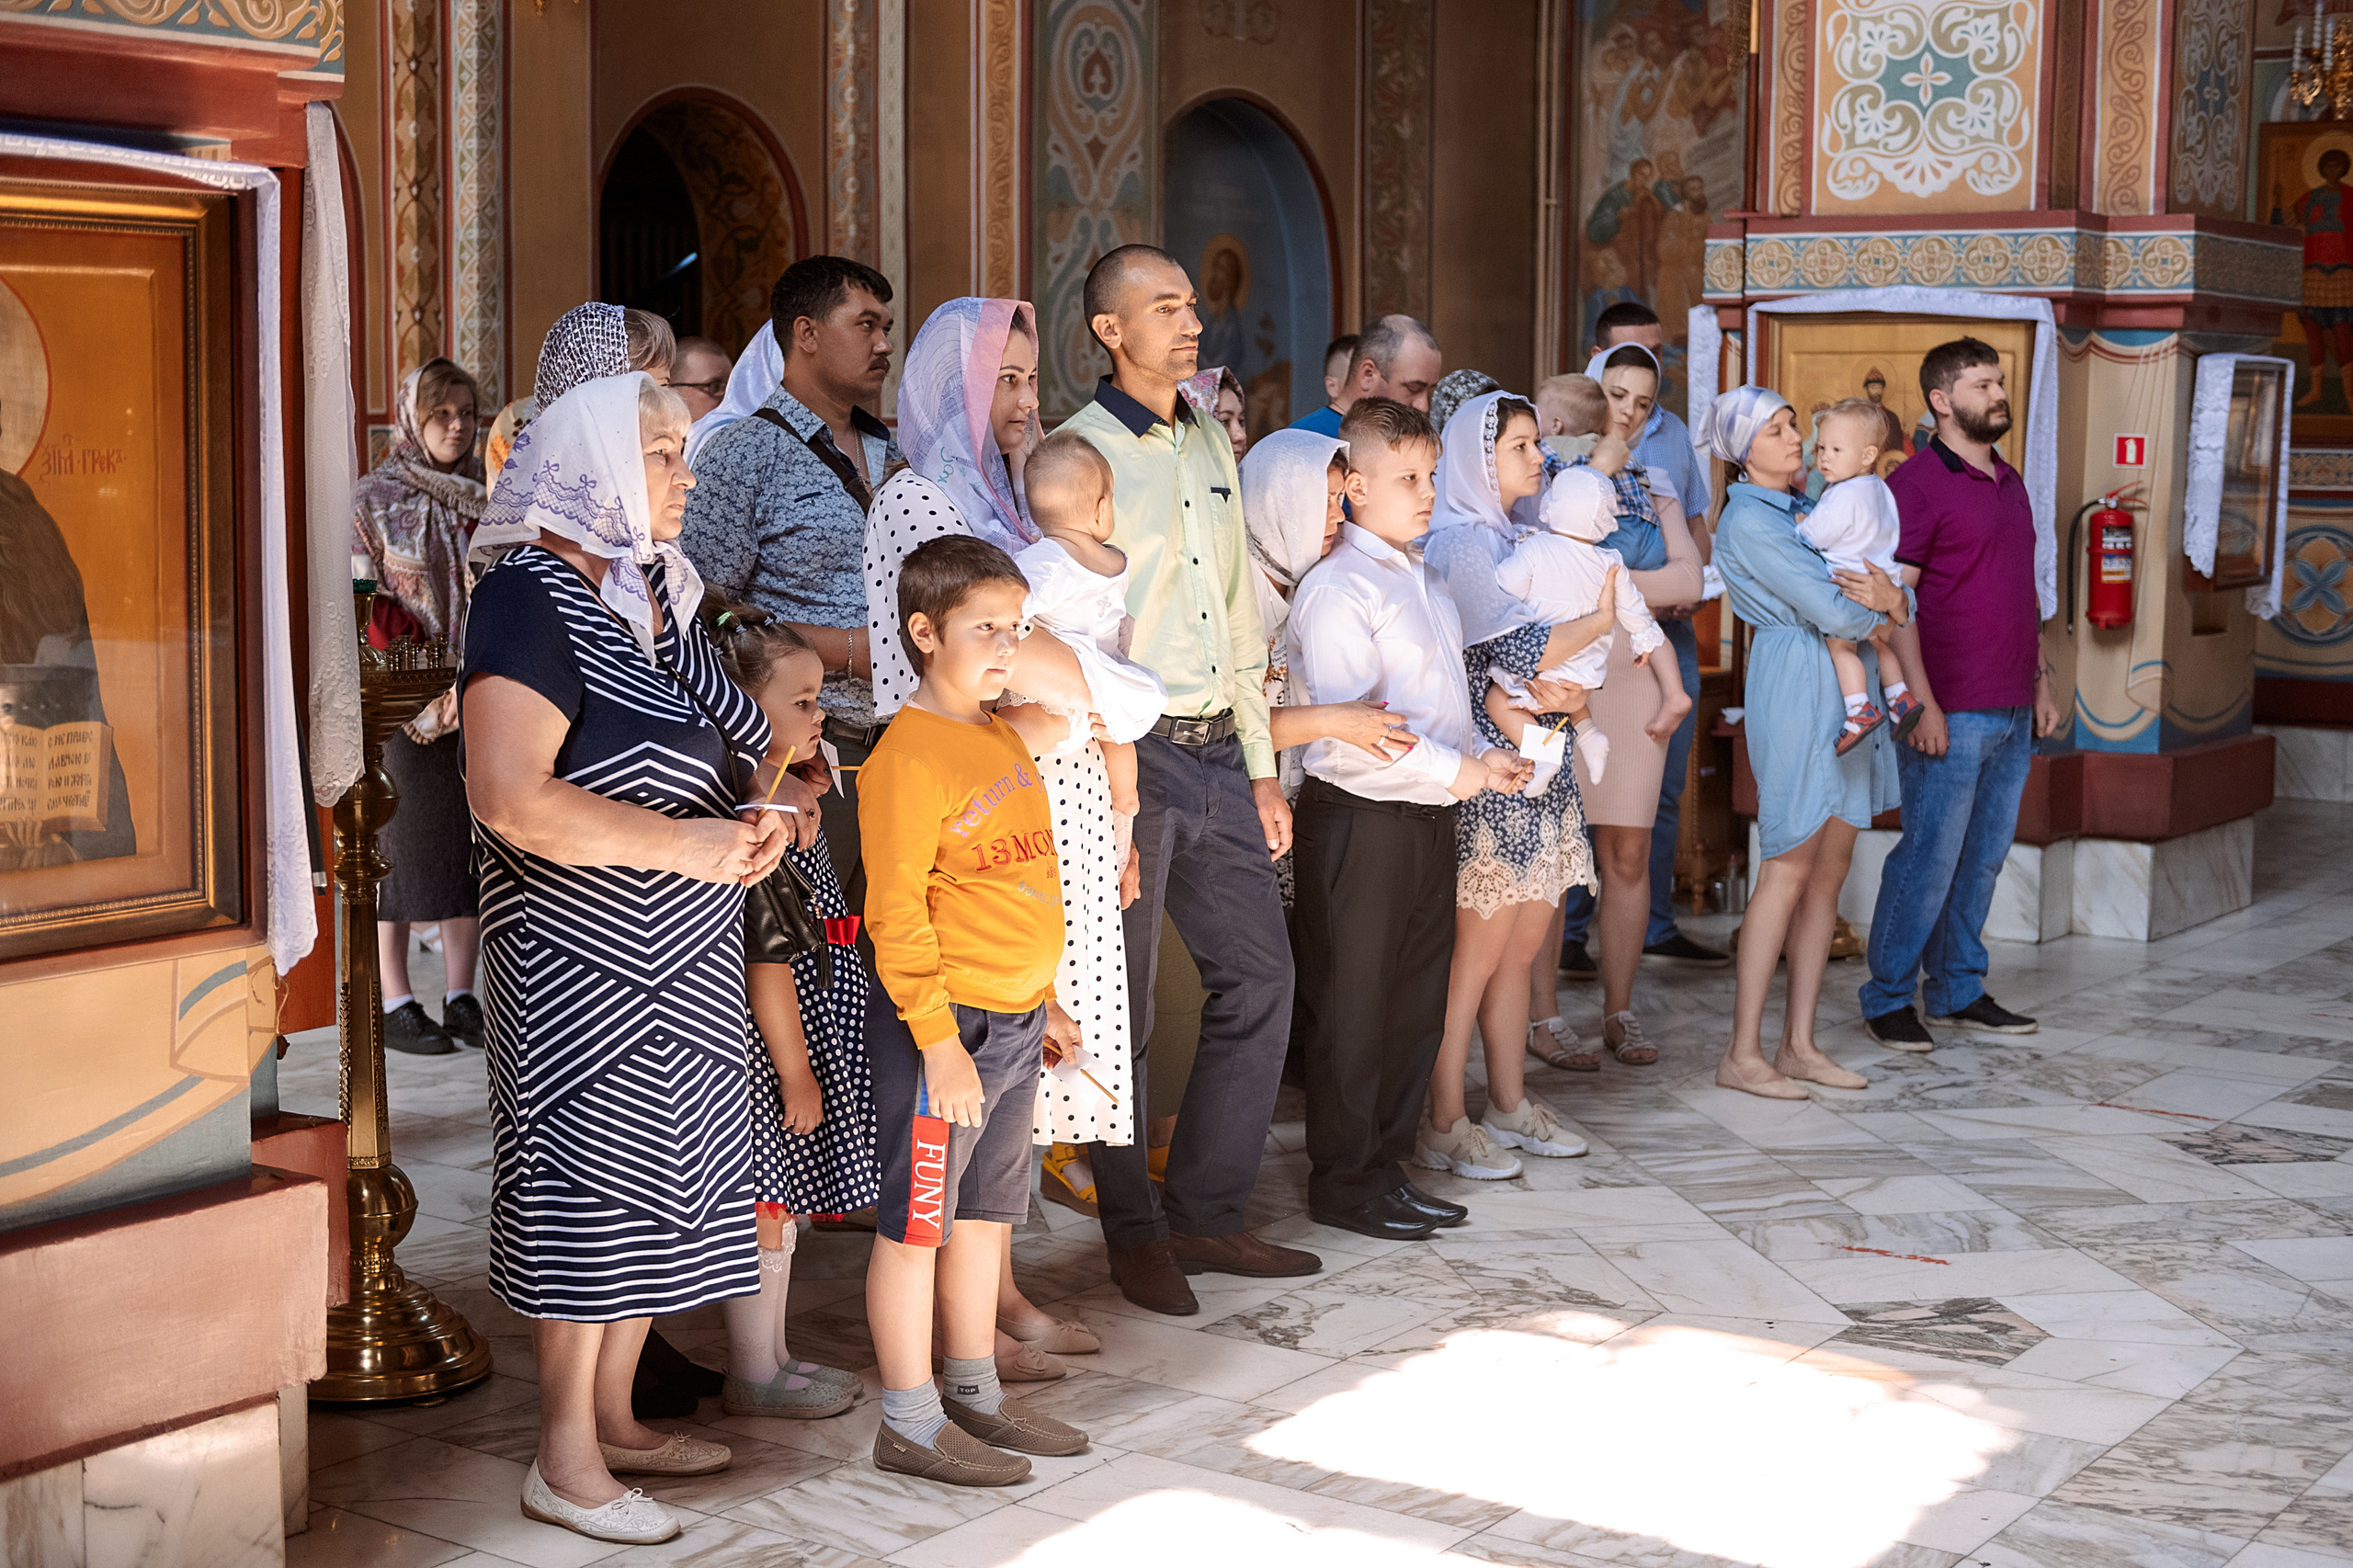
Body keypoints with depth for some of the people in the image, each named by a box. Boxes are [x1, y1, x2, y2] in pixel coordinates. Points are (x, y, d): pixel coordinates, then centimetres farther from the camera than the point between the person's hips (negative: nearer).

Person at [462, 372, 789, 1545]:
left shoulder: (651, 591, 13)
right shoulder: (532, 600, -15)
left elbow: (698, 744, 26)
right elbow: (510, 798, -25)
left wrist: (756, 821, 3)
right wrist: (681, 844, -20)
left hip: (683, 957, 9)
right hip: (581, 955, -9)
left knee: (655, 1180, 13)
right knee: (588, 1181, -3)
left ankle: (613, 1417, 25)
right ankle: (566, 1462, 7)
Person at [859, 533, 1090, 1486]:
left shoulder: (1002, 738, 13)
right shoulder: (909, 752, -15)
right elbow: (896, 912, -18)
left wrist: (1044, 1004, 22)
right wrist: (939, 1040, -21)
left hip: (1012, 1022, 9)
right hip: (942, 1023, -9)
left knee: (985, 1217, 16)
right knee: (916, 1223, 1)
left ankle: (976, 1397, 28)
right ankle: (909, 1426, 9)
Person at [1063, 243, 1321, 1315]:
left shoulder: (1212, 447, 15)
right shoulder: (1080, 451, -8)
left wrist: (1261, 770, 16)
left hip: (1217, 753, 7)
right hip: (1131, 755, -7)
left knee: (1260, 977, 9)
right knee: (1120, 1008, 2)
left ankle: (1206, 1216, 20)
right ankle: (1135, 1234, 15)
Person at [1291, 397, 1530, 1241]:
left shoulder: (1426, 582, 15)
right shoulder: (1337, 589, -14)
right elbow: (1343, 733, -23)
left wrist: (1486, 756, 7)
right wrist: (1454, 770, -20)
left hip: (1430, 818, 9)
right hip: (1360, 821, -9)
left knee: (1418, 998, 14)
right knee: (1351, 1005, 1)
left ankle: (1385, 1163, 25)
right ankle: (1343, 1182, 11)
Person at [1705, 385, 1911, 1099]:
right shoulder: (1747, 521, -10)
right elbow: (1833, 611, -18)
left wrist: (1892, 598, -12)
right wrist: (1887, 602, 1)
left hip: (1850, 692, 8)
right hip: (1796, 688, -8)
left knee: (1830, 872, 7)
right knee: (1789, 871, -8)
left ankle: (1799, 1044, 13)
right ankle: (1743, 1054, -3)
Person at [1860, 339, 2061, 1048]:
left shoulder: (2009, 482, 16)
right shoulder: (1917, 483, -9)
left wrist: (2042, 681, 18)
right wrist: (1921, 703, -18)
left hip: (2012, 711, 8)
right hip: (1951, 713, -8)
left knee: (1984, 855, 12)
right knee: (1930, 856, -5)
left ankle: (1958, 990, 21)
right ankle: (1887, 998, 5)